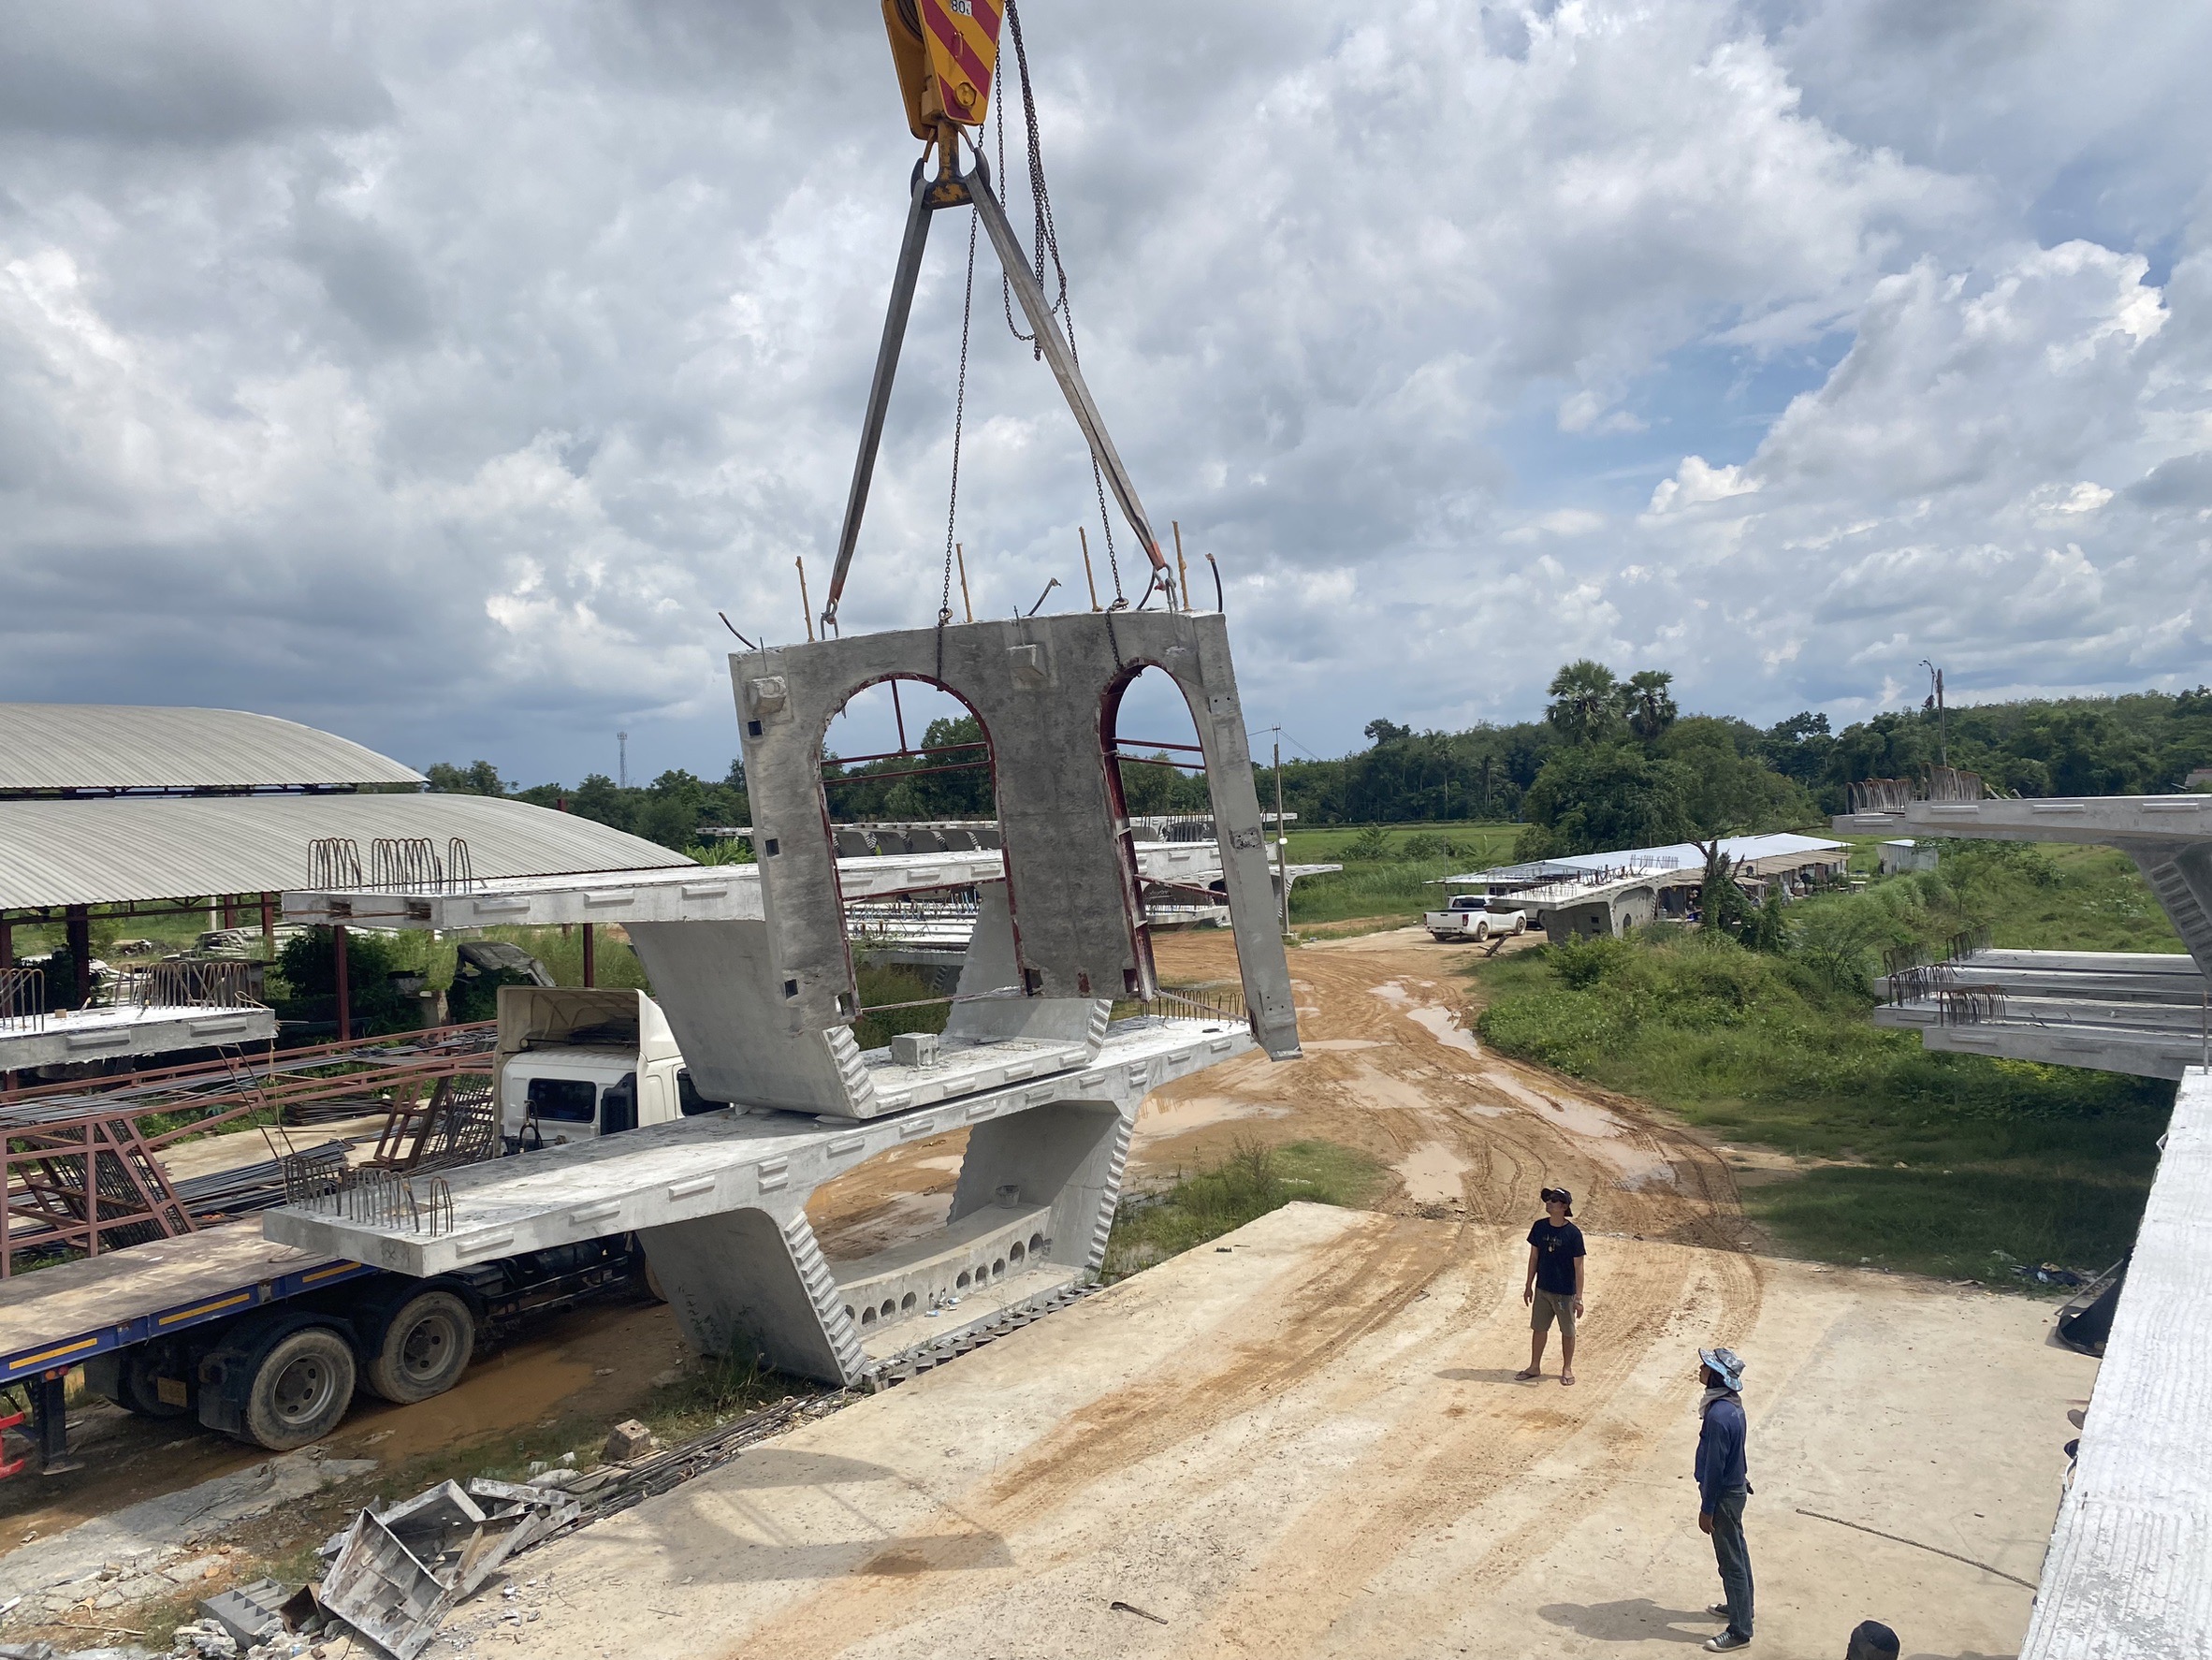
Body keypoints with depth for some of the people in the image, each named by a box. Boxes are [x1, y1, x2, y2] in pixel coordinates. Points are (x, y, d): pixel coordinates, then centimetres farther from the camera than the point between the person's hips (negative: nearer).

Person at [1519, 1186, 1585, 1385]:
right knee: (1538, 1328, 12)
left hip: (1564, 1292, -4)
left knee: (1567, 1331, 11)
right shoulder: (1539, 1227, -2)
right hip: (1542, 1289, 4)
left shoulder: (1573, 1233, -16)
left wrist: (1578, 1297, -13)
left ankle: (1567, 1368, 27)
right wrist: (1528, 1285, 10)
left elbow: (1578, 1267, -12)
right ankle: (1534, 1367, 26)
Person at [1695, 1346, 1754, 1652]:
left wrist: (1706, 1510, -16)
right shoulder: (1731, 1401, -3)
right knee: (1736, 1553, 24)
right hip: (1735, 1487, 9)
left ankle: (1740, 1631, 17)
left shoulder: (1718, 1415, -33)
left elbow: (1714, 1467, -25)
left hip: (1724, 1495, -9)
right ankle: (1738, 1606, 42)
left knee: (1731, 1561, 4)